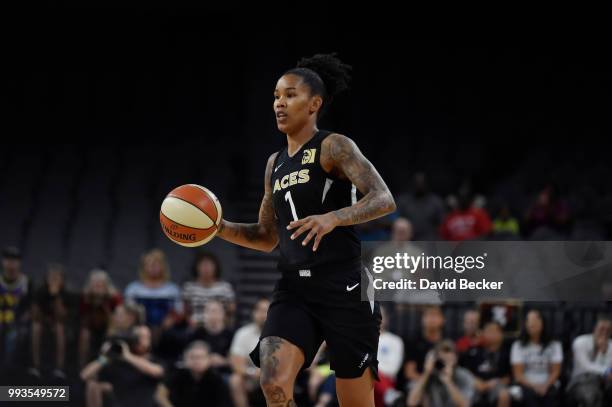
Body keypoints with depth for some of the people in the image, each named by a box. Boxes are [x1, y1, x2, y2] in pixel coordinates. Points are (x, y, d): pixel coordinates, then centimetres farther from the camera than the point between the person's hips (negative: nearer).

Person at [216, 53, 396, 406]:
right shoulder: (276, 164, 17)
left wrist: (332, 218, -33)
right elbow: (267, 237, 24)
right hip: (294, 288, 6)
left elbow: (384, 200, -17)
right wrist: (221, 228, 6)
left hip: (344, 288, -6)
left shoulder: (333, 147, -5)